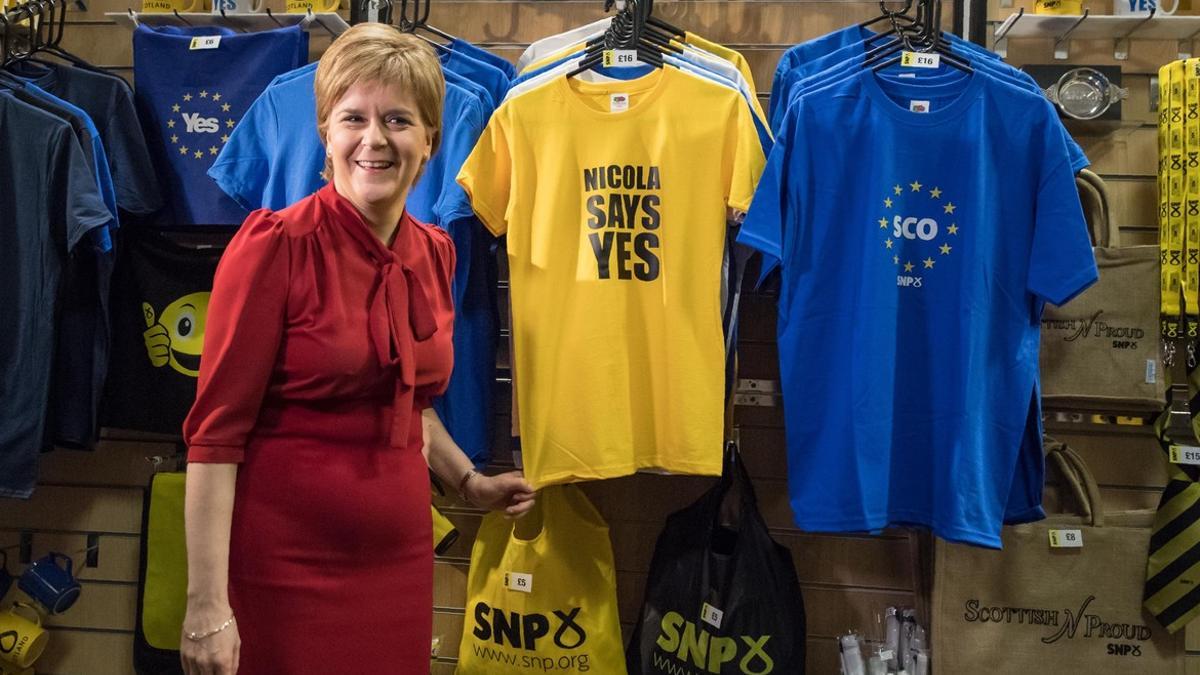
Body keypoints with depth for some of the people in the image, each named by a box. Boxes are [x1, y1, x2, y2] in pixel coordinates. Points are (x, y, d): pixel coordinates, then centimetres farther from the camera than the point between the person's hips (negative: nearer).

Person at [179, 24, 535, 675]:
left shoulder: (434, 253, 5)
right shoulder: (275, 244, -13)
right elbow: (216, 429, -15)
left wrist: (469, 482, 19)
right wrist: (207, 604, -18)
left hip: (402, 560, 6)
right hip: (287, 567, -6)